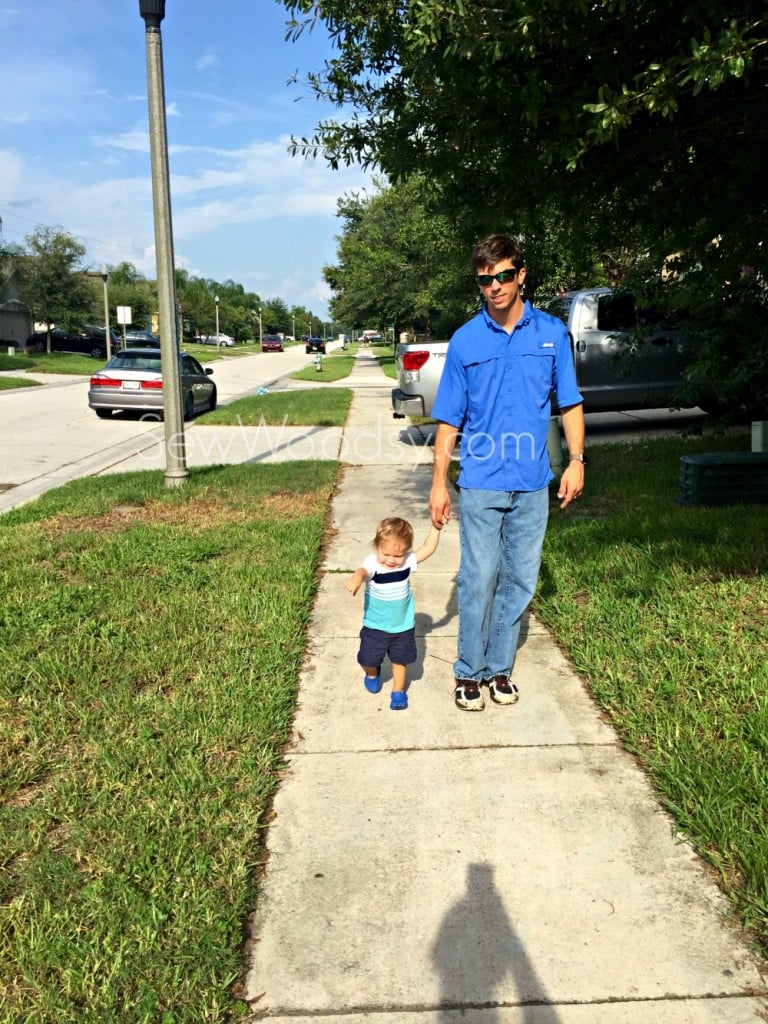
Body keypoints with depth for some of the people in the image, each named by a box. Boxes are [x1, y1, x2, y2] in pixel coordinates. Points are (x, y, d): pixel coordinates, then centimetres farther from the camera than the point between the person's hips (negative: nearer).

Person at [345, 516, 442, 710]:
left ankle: (398, 691, 37)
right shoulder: (372, 563, -26)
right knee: (368, 659, 12)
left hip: (403, 626, 2)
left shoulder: (407, 561, -13)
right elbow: (363, 571, -48)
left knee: (400, 659, 15)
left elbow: (428, 548, -9)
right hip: (375, 627, -2)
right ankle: (372, 674, 47)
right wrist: (356, 577, -72)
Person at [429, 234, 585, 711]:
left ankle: (500, 668, 24)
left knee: (519, 580, 9)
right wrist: (439, 482, -1)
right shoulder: (466, 340, 1)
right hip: (481, 482, -2)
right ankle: (468, 672, 16)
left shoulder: (552, 332, 4)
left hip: (532, 483, 2)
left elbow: (570, 402, 9)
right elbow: (449, 420, 2)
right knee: (479, 579, -1)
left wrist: (577, 460, -2)